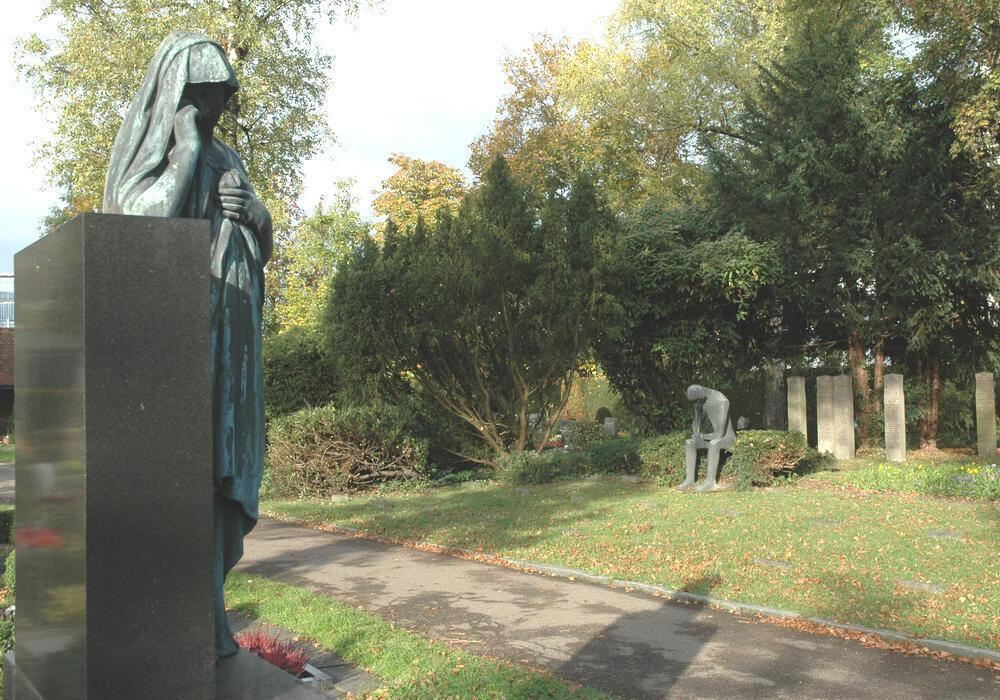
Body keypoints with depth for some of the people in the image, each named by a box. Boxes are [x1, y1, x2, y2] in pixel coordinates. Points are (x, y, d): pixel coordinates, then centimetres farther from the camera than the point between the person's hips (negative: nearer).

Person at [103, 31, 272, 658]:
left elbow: (262, 248, 19)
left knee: (219, 460, 4)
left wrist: (254, 213, -3)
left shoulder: (228, 161, 20)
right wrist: (187, 149, -9)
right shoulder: (144, 147, 3)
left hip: (228, 336, 6)